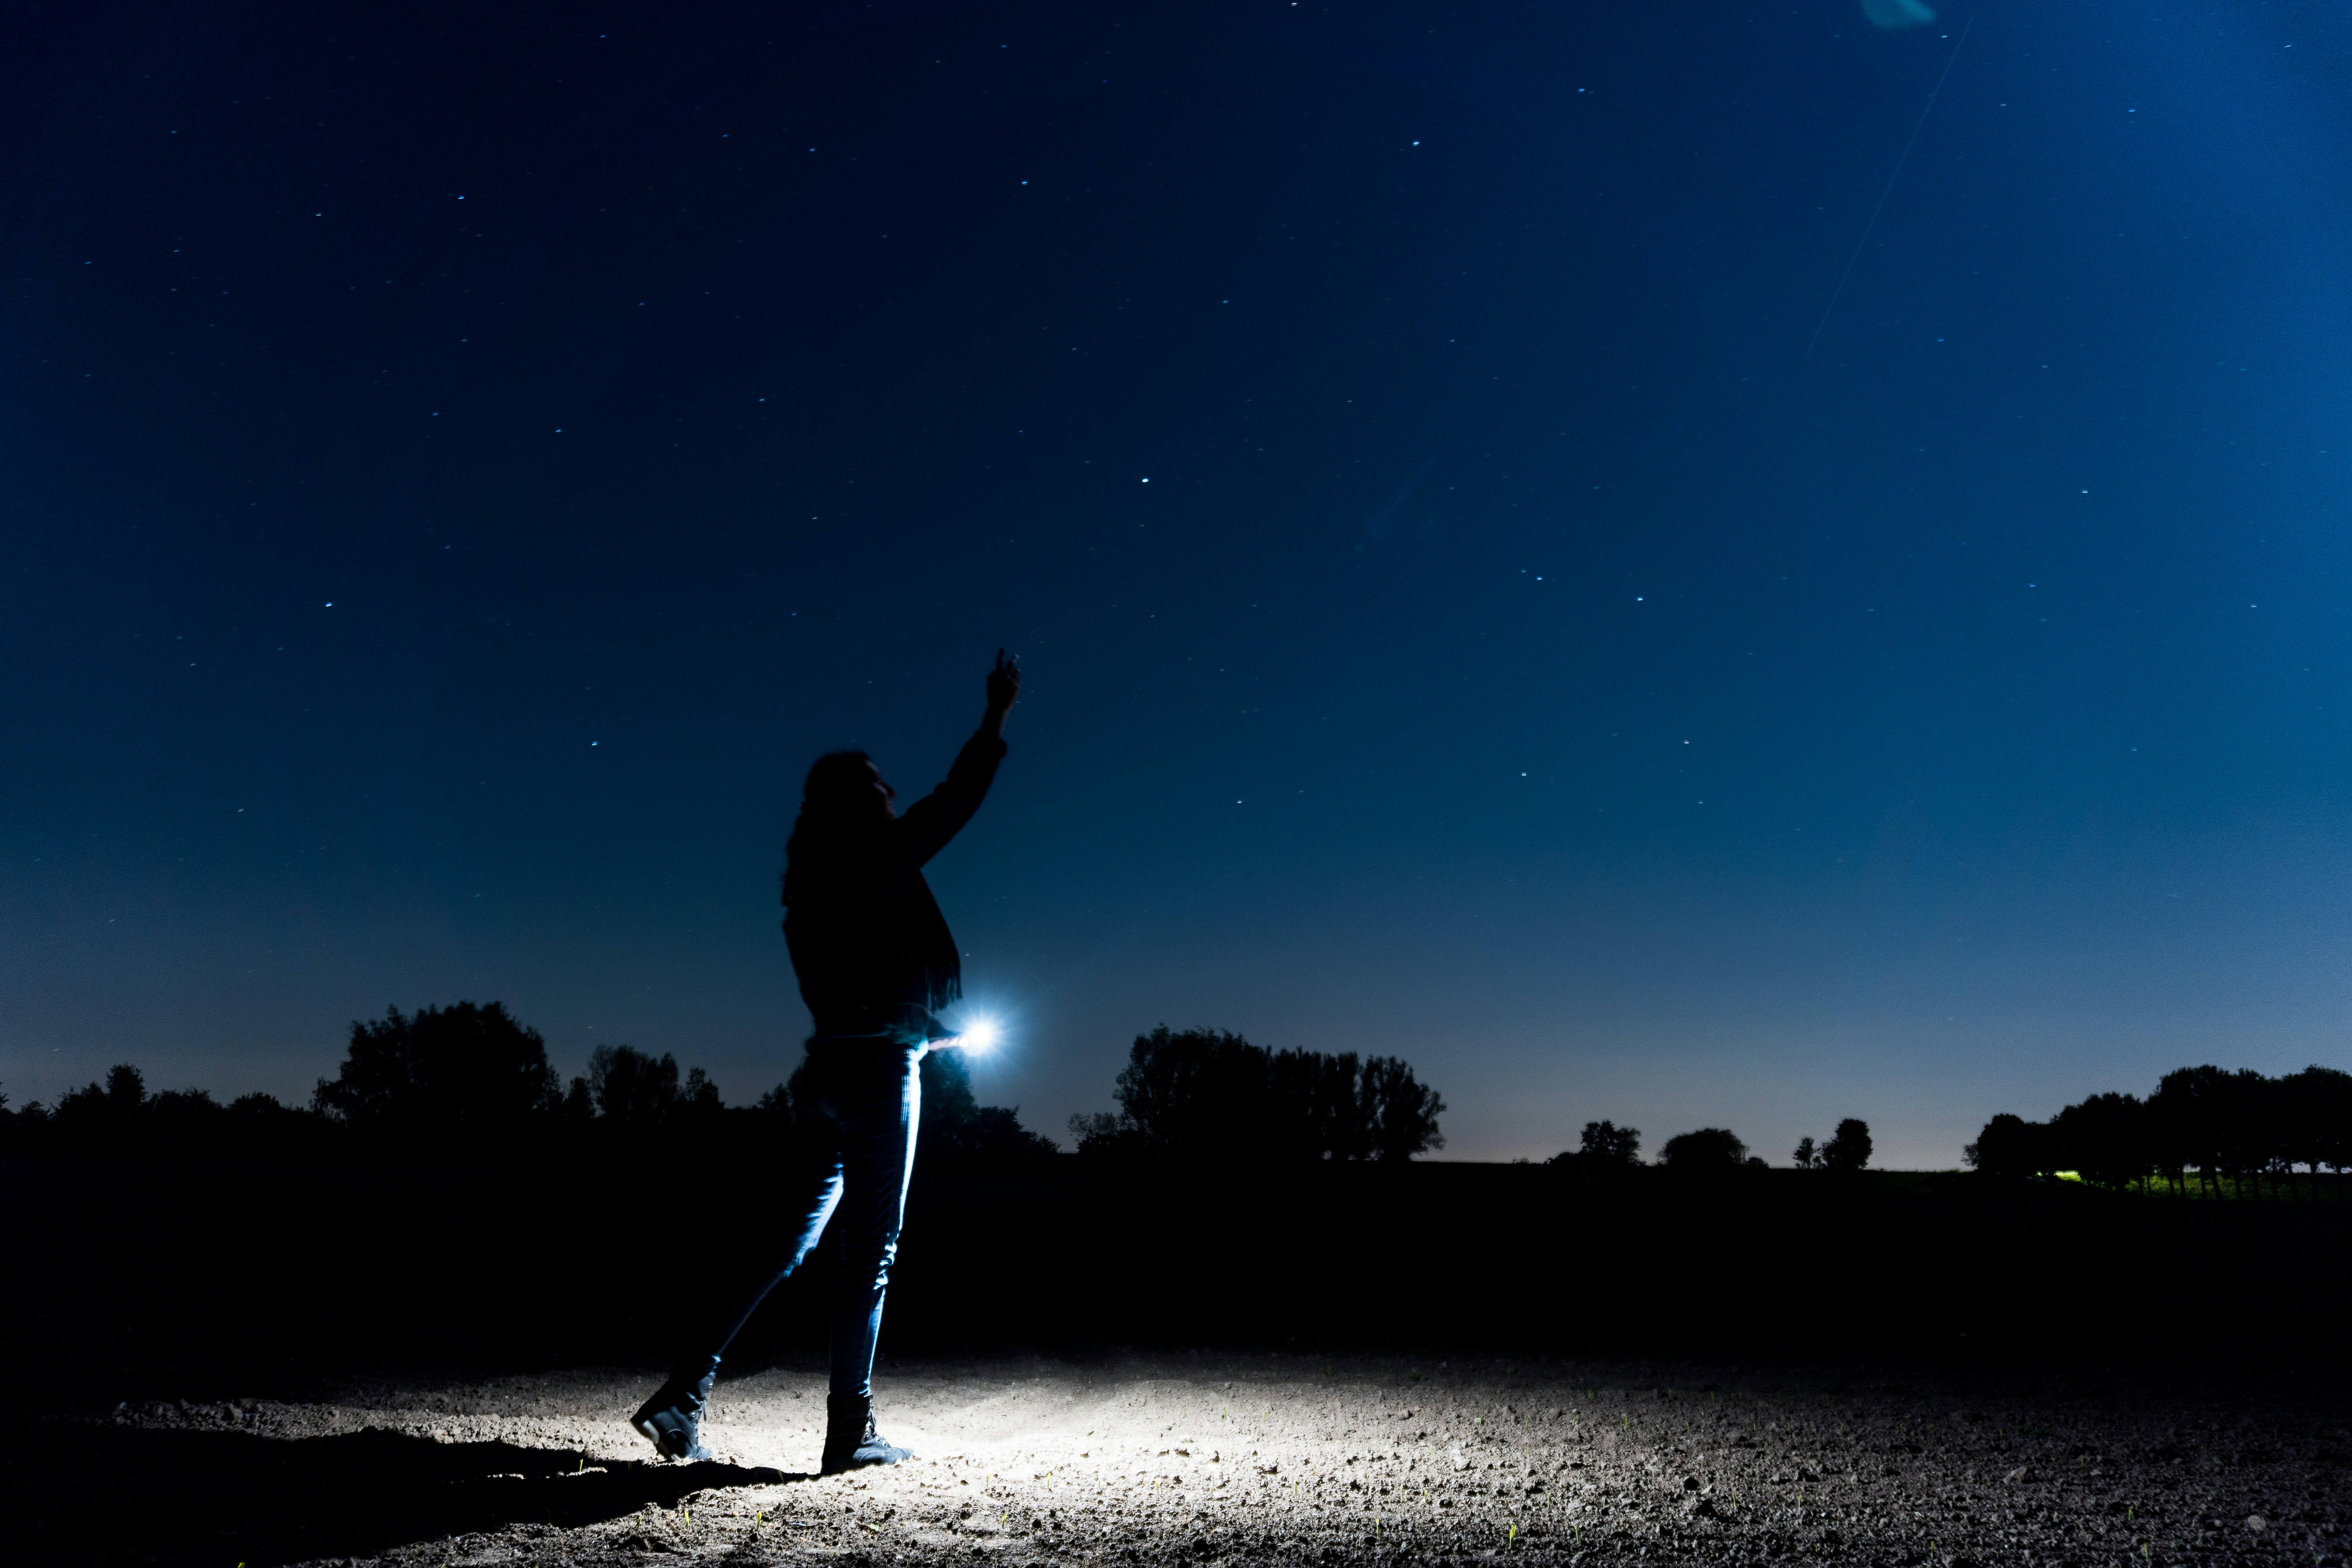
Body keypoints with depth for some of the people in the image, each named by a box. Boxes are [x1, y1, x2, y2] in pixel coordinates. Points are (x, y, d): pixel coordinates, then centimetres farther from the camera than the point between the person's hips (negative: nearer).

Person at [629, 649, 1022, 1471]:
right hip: (882, 1069, -7)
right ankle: (850, 1431, 4)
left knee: (792, 1243, 12)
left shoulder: (811, 884, 11)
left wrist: (921, 1029, 26)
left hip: (832, 1068, 7)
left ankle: (682, 1397, 10)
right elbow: (954, 801, -5)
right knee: (872, 1249, 0)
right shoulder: (877, 866, -10)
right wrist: (997, 717, 3)